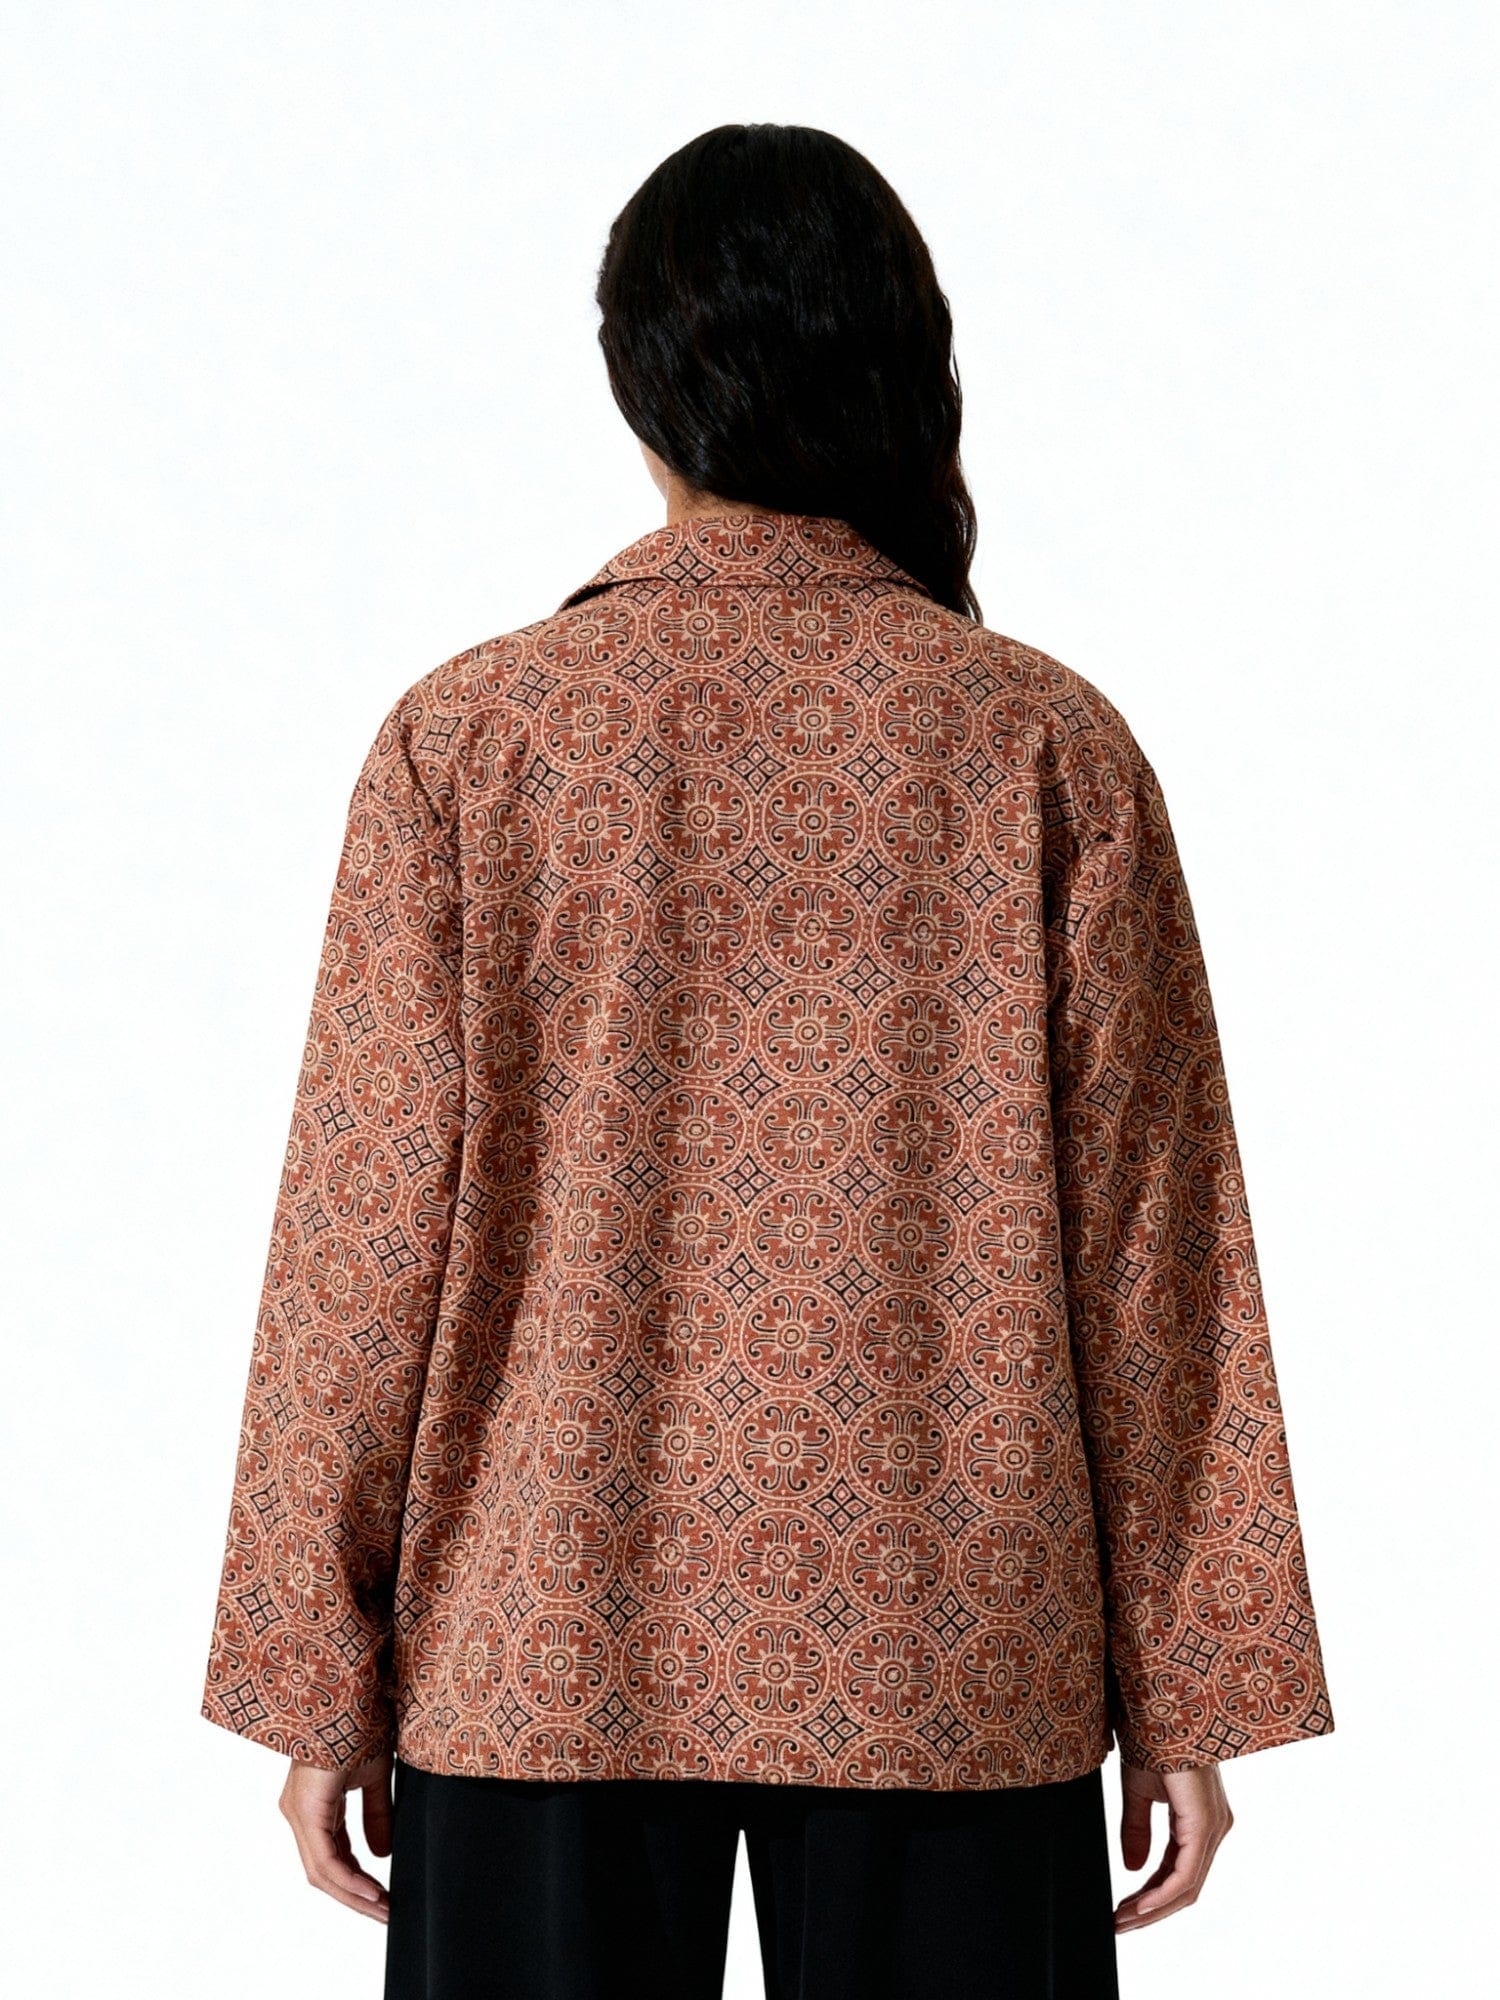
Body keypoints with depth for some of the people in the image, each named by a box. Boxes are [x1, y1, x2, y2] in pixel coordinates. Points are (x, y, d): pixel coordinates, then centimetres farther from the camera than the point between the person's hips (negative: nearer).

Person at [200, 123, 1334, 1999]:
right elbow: (1153, 1245, -3)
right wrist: (1187, 1693, 5)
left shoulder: (463, 736, -5)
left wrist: (316, 1681, 4)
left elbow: (368, 1233, -4)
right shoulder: (1050, 743, -4)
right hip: (953, 1678, 0)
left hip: (546, 1652, 0)